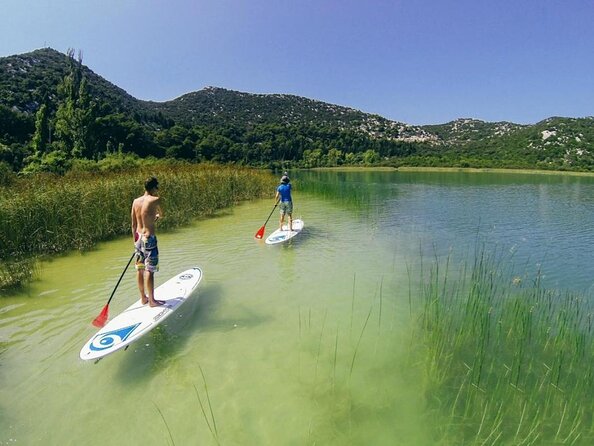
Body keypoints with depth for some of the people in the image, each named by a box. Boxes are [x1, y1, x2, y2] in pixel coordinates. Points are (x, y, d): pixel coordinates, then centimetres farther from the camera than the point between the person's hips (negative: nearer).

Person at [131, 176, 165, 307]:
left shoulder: (136, 201, 5)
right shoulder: (155, 199, -13)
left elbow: (133, 224, 9)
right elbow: (161, 214, 5)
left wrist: (135, 240, 19)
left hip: (138, 237, 7)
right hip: (149, 237, -7)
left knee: (140, 269, 13)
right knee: (149, 270, 0)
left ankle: (143, 298, 26)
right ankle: (151, 300, 10)